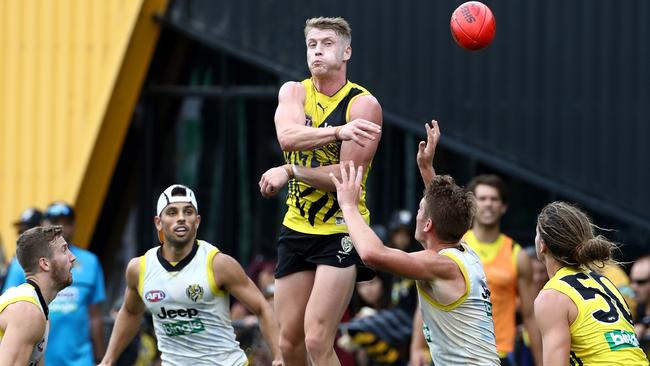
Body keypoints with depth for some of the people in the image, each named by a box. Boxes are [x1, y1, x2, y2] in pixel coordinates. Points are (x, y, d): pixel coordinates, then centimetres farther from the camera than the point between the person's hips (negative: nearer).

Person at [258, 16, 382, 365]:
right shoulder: (293, 92, 5)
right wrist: (338, 131, -32)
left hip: (341, 230, -5)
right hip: (297, 228, 5)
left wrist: (291, 172, -13)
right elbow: (287, 137, -18)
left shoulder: (363, 104, -9)